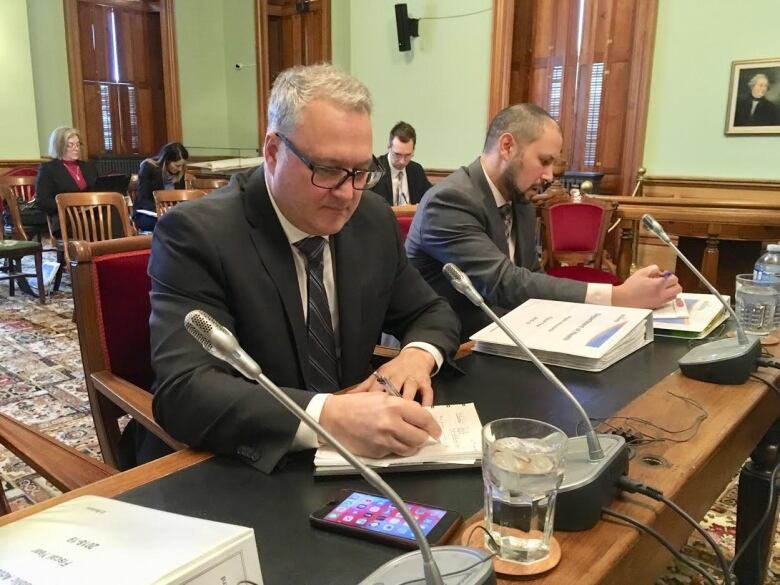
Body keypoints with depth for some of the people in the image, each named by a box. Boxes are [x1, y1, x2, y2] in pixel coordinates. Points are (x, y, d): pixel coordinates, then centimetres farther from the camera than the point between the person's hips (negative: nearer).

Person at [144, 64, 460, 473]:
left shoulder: (373, 220, -1)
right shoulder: (196, 234, -17)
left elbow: (430, 312, 10)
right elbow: (183, 391, -27)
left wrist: (417, 355, -12)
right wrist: (328, 416, -40)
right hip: (235, 474, -4)